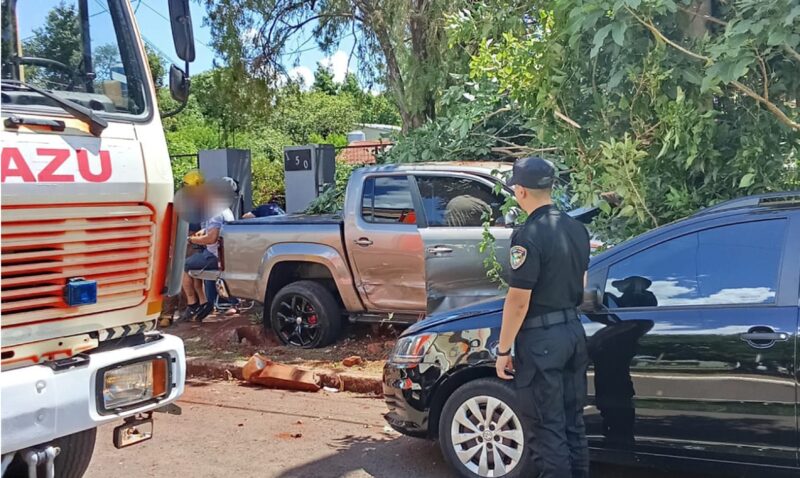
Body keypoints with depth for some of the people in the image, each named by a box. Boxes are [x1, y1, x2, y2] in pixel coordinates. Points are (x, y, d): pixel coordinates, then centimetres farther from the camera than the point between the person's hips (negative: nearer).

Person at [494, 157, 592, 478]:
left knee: (546, 428, 1)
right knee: (572, 421, 17)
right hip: (574, 330, 8)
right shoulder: (576, 228, 7)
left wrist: (503, 349, -12)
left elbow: (518, 300, -19)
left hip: (541, 339, -8)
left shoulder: (528, 235, -19)